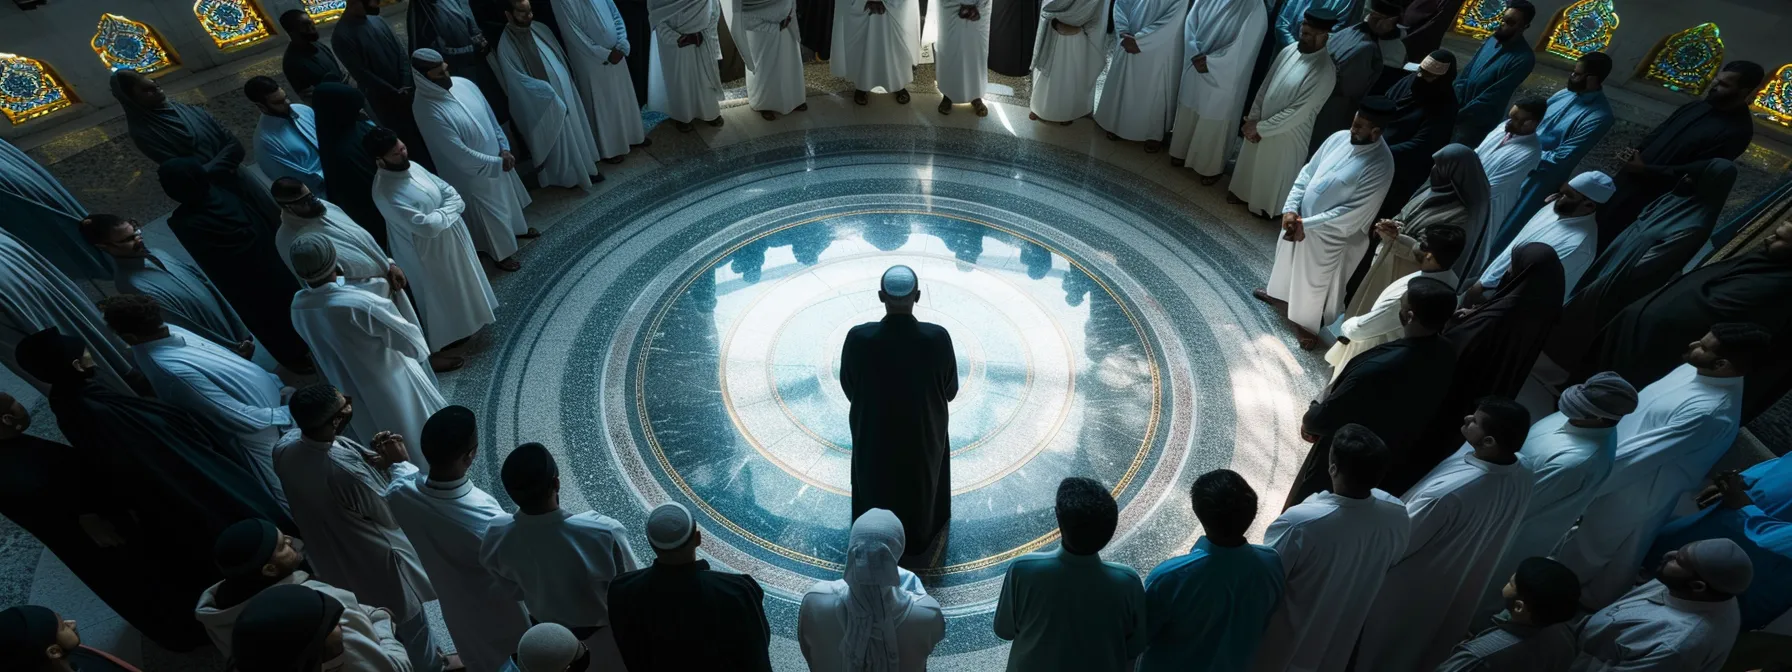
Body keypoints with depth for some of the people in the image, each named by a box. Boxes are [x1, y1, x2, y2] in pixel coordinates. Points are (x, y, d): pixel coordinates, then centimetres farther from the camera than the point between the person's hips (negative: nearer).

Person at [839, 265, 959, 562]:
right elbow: (950, 391, -11)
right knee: (919, 490, 30)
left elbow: (849, 389, -10)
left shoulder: (859, 338, -28)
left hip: (874, 436, 0)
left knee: (876, 491, 29)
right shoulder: (938, 338, -27)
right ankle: (915, 546, 54)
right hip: (923, 436, 0)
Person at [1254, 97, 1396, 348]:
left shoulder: (1380, 165, -27)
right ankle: (1279, 294, 57)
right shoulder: (1340, 138, -8)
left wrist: (1307, 224, -25)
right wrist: (1290, 208, -12)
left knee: (1314, 280, 14)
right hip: (1300, 218, 7)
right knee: (1287, 259, 29)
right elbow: (1307, 173, 0)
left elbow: (1354, 213, -26)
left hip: (1329, 234, -6)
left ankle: (1307, 323, 39)